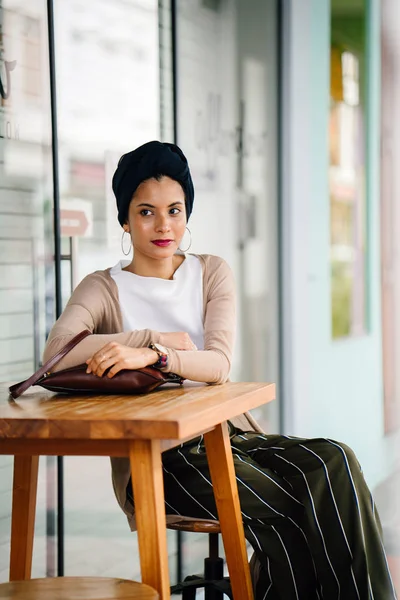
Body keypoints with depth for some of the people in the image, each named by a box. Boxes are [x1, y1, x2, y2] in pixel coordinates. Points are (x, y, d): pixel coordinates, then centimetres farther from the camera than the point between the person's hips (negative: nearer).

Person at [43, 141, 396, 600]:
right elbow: (57, 352, -17)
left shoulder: (212, 273, 13)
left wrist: (149, 355, -27)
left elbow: (219, 364, -6)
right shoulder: (103, 289, 5)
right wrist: (160, 339, -14)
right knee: (284, 508, -30)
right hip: (154, 456, -4)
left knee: (333, 462, -26)